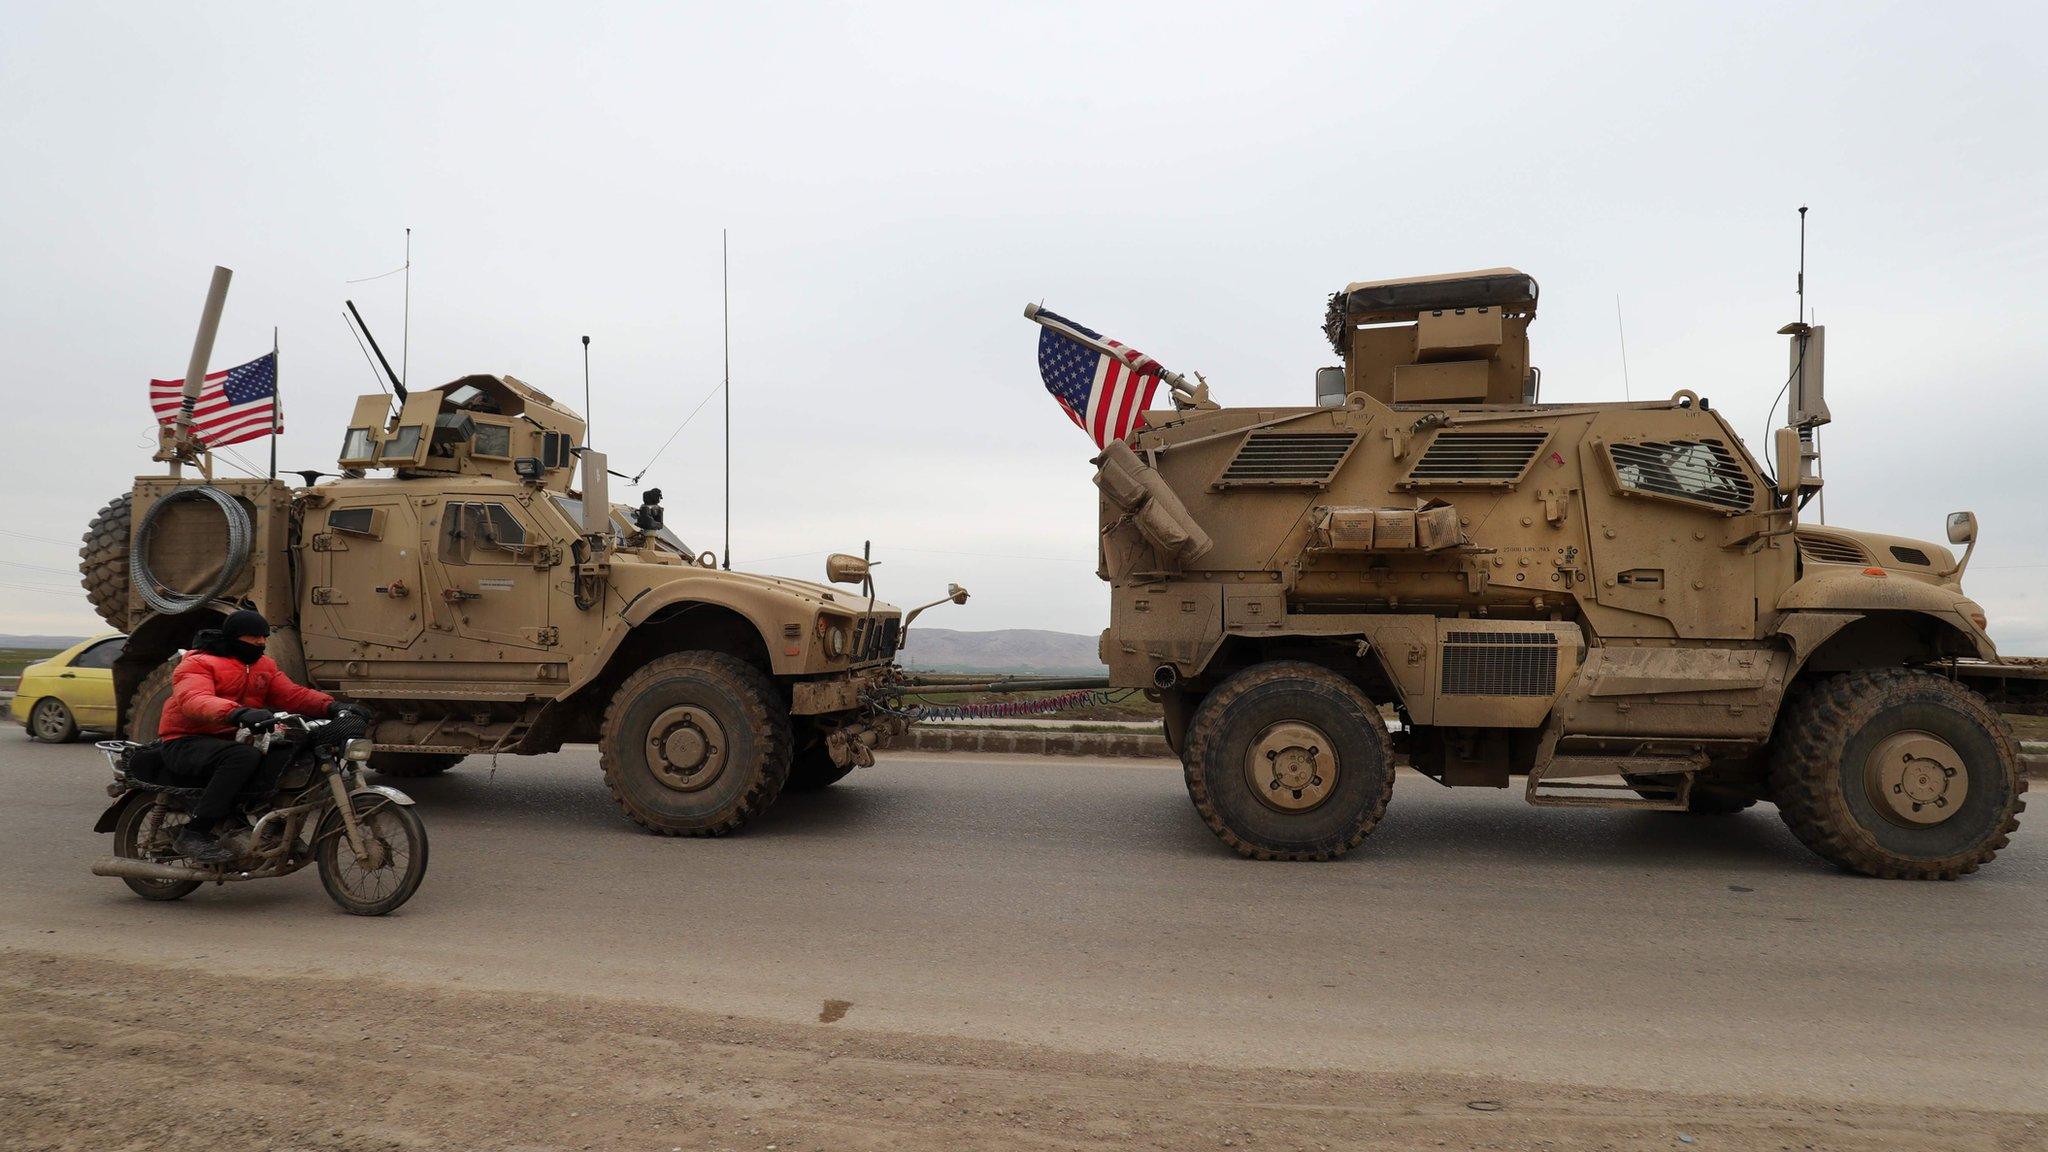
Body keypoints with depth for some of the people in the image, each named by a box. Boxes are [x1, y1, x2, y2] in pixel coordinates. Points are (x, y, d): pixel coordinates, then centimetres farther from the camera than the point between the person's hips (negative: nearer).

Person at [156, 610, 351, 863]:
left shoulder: (264, 665, 14)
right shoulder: (198, 663, -9)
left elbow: (292, 694, 3)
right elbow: (194, 701, -28)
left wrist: (330, 706, -17)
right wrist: (237, 713, -48)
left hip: (232, 740, 7)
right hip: (187, 744, -7)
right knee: (245, 756, -36)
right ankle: (193, 833, -29)